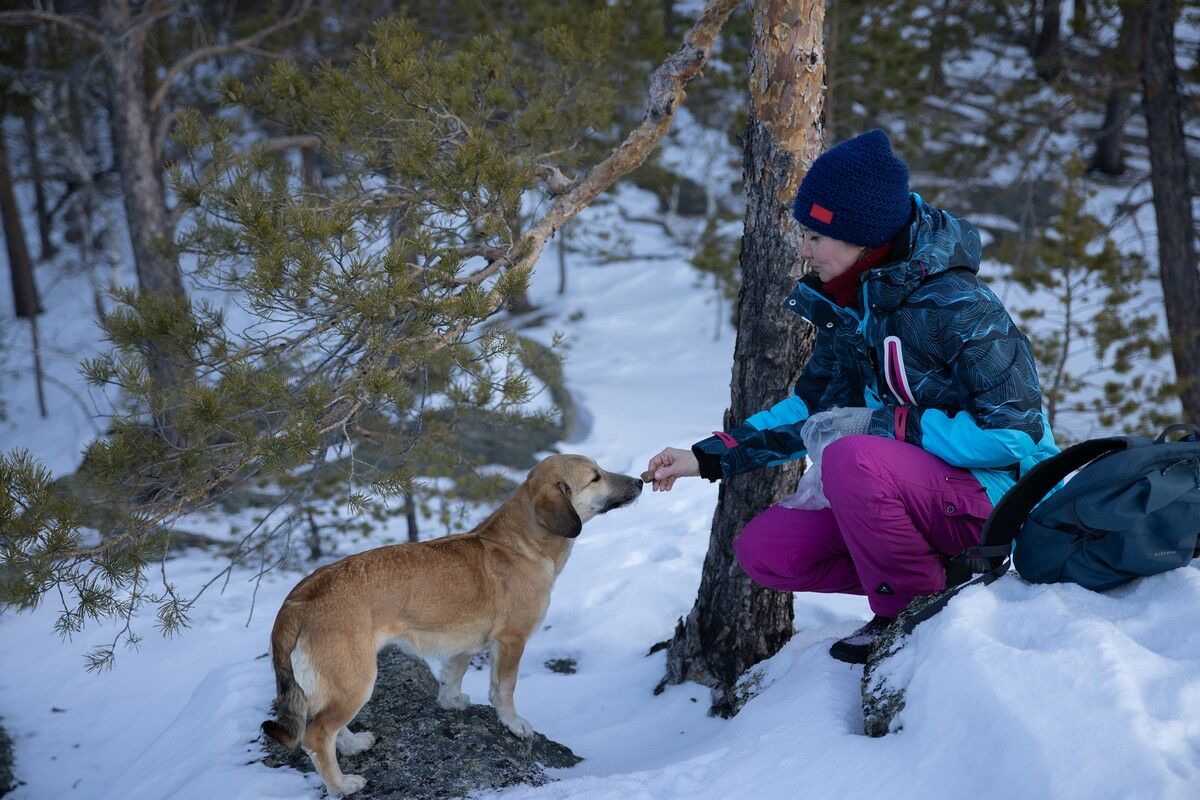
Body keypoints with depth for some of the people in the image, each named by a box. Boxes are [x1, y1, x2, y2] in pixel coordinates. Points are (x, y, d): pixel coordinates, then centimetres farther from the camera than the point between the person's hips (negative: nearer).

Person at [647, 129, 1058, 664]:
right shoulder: (847, 305, 3)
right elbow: (810, 408, 12)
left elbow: (1015, 432, -25)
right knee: (763, 550, -2)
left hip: (995, 495, -8)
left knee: (853, 459, -35)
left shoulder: (955, 307, -22)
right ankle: (943, 571, 3)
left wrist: (882, 424, -24)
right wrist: (709, 458, 2)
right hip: (903, 490, 8)